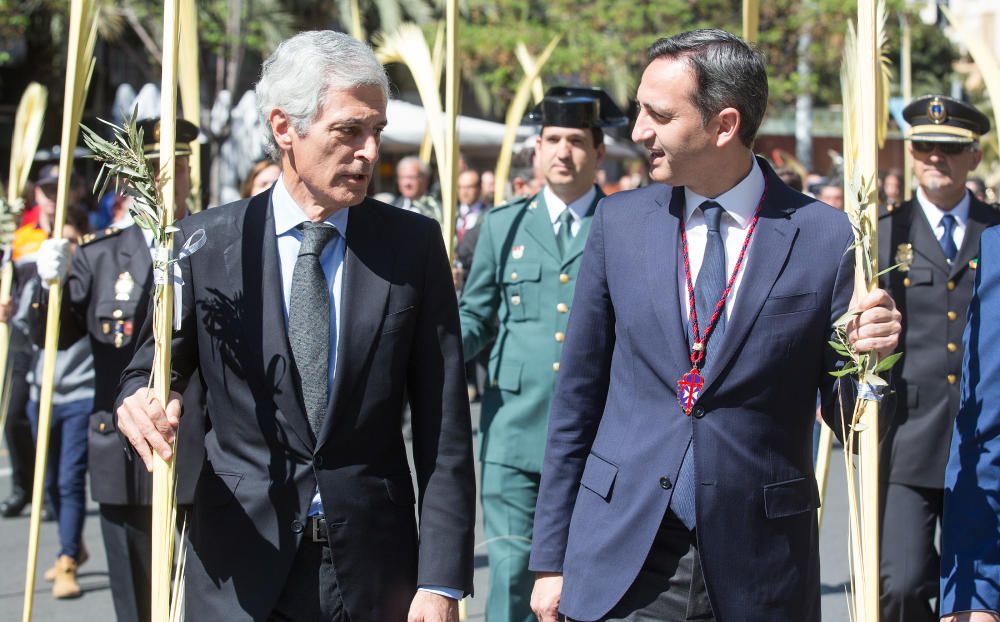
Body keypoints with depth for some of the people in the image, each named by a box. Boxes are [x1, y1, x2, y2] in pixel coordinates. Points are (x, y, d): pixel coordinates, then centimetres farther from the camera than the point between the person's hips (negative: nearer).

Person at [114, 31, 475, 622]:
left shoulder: (413, 244, 0)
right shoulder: (207, 243, -1)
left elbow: (445, 432, -1)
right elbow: (151, 370, 10)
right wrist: (139, 404, -15)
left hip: (375, 573, 0)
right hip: (240, 573, 0)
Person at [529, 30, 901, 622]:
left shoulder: (828, 238, -5)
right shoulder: (619, 222, 4)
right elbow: (578, 396, 8)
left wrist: (872, 356, -20)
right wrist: (552, 559, 7)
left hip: (758, 572, -1)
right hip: (622, 561, 2)